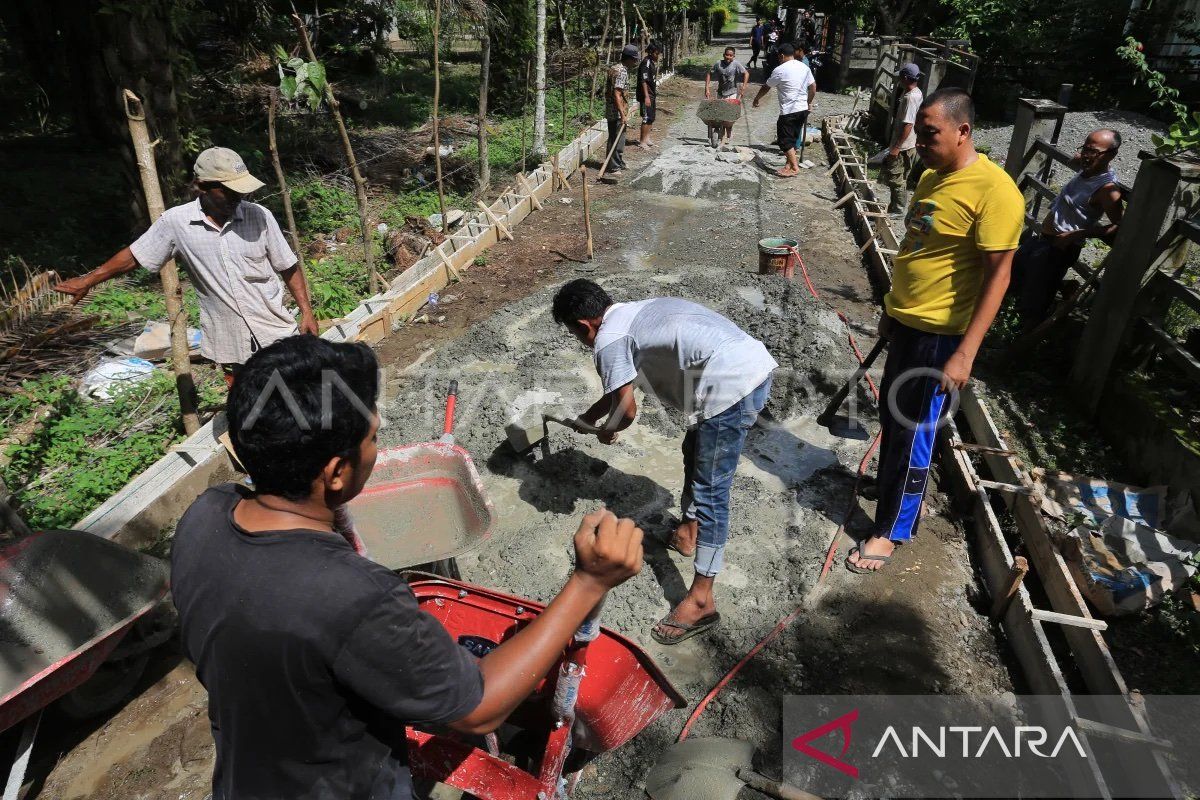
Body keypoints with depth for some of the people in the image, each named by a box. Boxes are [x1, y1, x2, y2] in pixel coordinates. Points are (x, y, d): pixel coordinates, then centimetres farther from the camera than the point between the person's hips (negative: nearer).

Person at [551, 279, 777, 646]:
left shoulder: (609, 339, -5)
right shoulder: (635, 313, 25)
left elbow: (626, 410, -1)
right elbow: (619, 388, 36)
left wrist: (605, 432, 21)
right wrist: (586, 417, 47)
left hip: (733, 384, -10)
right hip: (756, 363, 10)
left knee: (710, 491, -4)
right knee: (694, 451, 27)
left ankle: (701, 601, 4)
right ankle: (689, 530, 46)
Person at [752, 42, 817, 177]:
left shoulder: (780, 70, -9)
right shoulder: (805, 67, 8)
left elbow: (766, 87, 2)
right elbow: (813, 88, 13)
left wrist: (757, 99, 18)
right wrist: (808, 102, 26)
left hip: (788, 111, -7)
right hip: (803, 109, 7)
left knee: (785, 140, 0)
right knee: (793, 138, 17)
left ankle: (794, 167, -2)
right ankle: (790, 163, 24)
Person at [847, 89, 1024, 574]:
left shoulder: (994, 190, -18)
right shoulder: (931, 177, 8)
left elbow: (998, 274, -20)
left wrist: (966, 352, -24)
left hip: (939, 334, -8)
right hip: (904, 322, 8)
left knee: (913, 432, 2)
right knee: (892, 416, 20)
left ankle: (890, 531, 16)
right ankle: (890, 487, 42)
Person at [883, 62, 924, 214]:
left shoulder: (910, 97, -23)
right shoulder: (917, 93, 9)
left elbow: (908, 125, -25)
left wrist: (897, 147, -23)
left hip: (903, 147, -10)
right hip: (909, 145, 10)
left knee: (895, 178, -1)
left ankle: (898, 210, 7)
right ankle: (895, 204, 29)